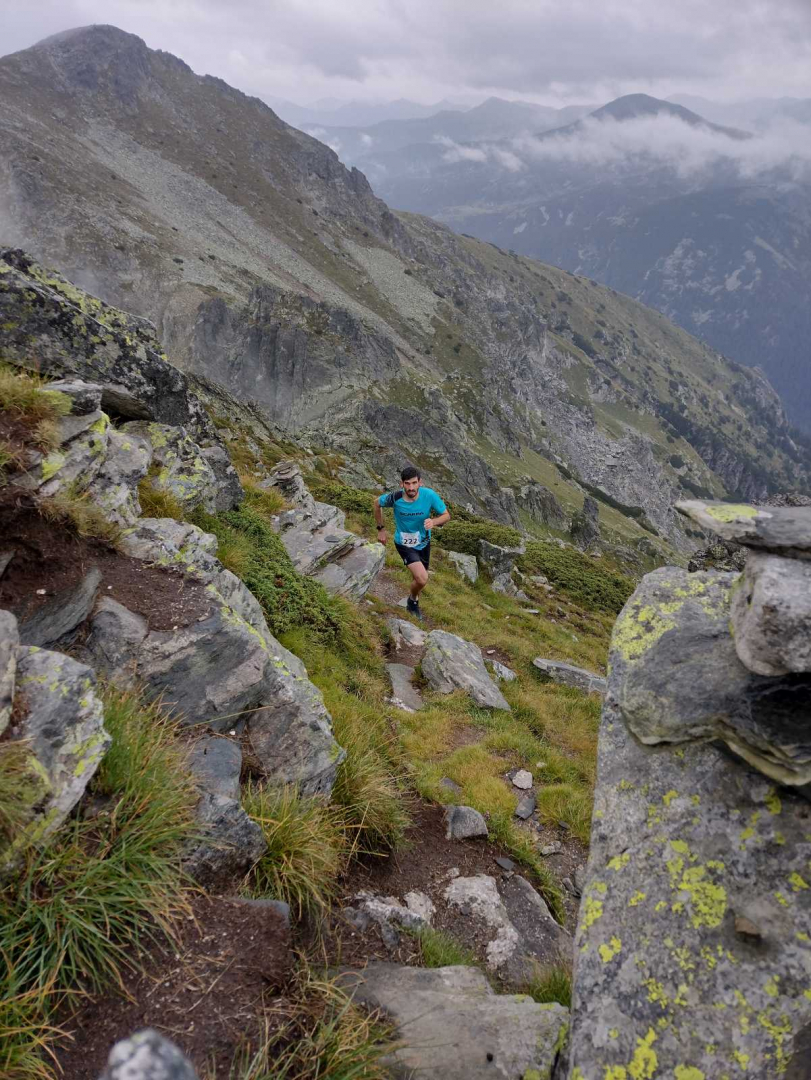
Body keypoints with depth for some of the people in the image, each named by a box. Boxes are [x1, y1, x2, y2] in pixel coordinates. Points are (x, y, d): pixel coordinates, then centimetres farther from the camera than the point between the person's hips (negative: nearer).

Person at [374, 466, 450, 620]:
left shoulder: (429, 495, -24)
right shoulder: (395, 497, -26)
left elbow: (446, 515, -12)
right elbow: (377, 503, -4)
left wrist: (434, 522, -34)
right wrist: (381, 529, -2)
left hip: (423, 543, 3)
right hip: (404, 544, -3)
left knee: (418, 578, 21)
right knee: (422, 579, -20)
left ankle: (414, 603, 53)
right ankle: (413, 600, 13)